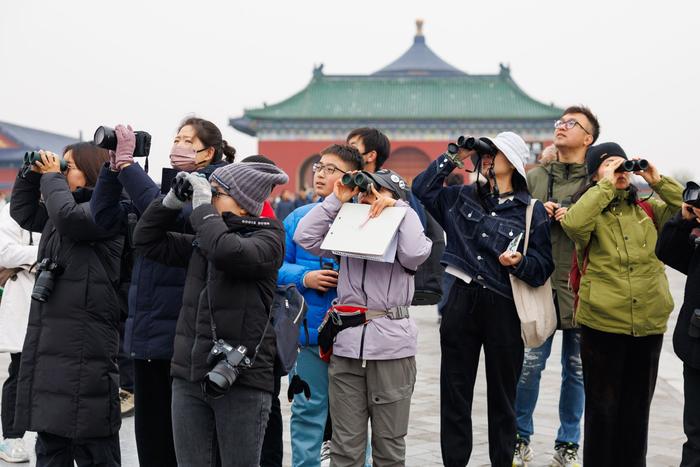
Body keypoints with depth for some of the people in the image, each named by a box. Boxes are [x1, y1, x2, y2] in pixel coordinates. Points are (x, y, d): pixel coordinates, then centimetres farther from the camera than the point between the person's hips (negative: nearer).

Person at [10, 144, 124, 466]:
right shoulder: (57, 215, 19)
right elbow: (23, 213, 31)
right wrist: (32, 174, 16)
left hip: (84, 345, -9)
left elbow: (69, 217, -24)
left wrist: (51, 177, -7)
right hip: (49, 342, 9)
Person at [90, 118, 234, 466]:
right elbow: (105, 217, 9)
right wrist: (113, 165, -1)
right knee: (150, 428, 12)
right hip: (146, 327, 7)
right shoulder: (167, 185, 15)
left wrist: (127, 163, -18)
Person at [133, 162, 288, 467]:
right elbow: (147, 241, 20)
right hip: (189, 375, 6)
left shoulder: (267, 237, -4)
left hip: (240, 379, -6)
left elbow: (227, 252, -24)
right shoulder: (200, 240, 15)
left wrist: (203, 206, -11)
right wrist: (173, 200, 8)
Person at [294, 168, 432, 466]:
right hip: (346, 345, 2)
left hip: (391, 345, -2)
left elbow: (415, 253, -16)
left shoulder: (399, 236, 7)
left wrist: (401, 208, -7)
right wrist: (335, 200, 4)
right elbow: (305, 237, 4)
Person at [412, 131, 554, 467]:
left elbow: (544, 264, -1)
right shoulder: (461, 197, 10)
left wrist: (519, 263, -21)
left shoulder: (532, 210, 0)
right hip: (462, 301, 3)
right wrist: (454, 158, 7)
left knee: (502, 394, 7)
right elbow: (422, 187, 13)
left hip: (503, 307, -3)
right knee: (455, 391, 6)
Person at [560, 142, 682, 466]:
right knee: (602, 407, 5)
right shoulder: (589, 210, 1)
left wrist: (658, 181, -3)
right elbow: (573, 223, -21)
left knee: (638, 408, 14)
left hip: (649, 323, 4)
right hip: (602, 323, -4)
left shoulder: (647, 209, 12)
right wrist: (606, 186, -15)